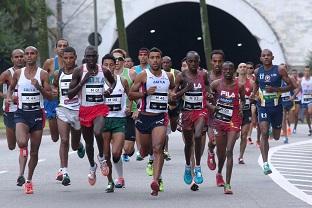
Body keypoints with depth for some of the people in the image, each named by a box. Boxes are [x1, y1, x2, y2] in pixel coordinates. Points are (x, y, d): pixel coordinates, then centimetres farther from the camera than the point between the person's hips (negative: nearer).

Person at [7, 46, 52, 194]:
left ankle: (29, 180, 21)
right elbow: (11, 87, 22)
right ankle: (23, 149, 10)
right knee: (22, 142, -27)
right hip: (21, 113, 0)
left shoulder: (43, 74, -2)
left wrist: (39, 87, -20)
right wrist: (8, 97, 2)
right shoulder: (18, 73, 4)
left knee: (34, 151, 6)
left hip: (37, 114, 0)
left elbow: (50, 96, -3)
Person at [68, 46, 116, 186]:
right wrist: (83, 81, -17)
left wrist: (110, 89, 0)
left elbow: (113, 82, 23)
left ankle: (101, 158, -4)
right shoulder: (79, 71, -5)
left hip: (100, 108, -1)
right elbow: (70, 94, -6)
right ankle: (92, 167, 39)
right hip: (85, 109, 1)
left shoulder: (104, 71, 1)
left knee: (97, 132, -30)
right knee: (88, 142, 13)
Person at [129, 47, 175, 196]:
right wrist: (145, 93, -17)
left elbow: (173, 89, 28)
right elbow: (131, 94, -3)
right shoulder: (143, 75, -3)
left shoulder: (168, 76, 6)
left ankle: (155, 181, -24)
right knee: (145, 151, 14)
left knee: (157, 148, -18)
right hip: (145, 116, 0)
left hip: (161, 117, 0)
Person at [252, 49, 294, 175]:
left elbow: (291, 86, -7)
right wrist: (254, 93, 7)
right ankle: (265, 163, -19)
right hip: (263, 106, 0)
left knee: (276, 137, 13)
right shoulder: (257, 72, 2)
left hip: (277, 106, 0)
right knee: (264, 133, -17)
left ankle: (274, 128, 53)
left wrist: (275, 89, -18)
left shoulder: (279, 70, -7)